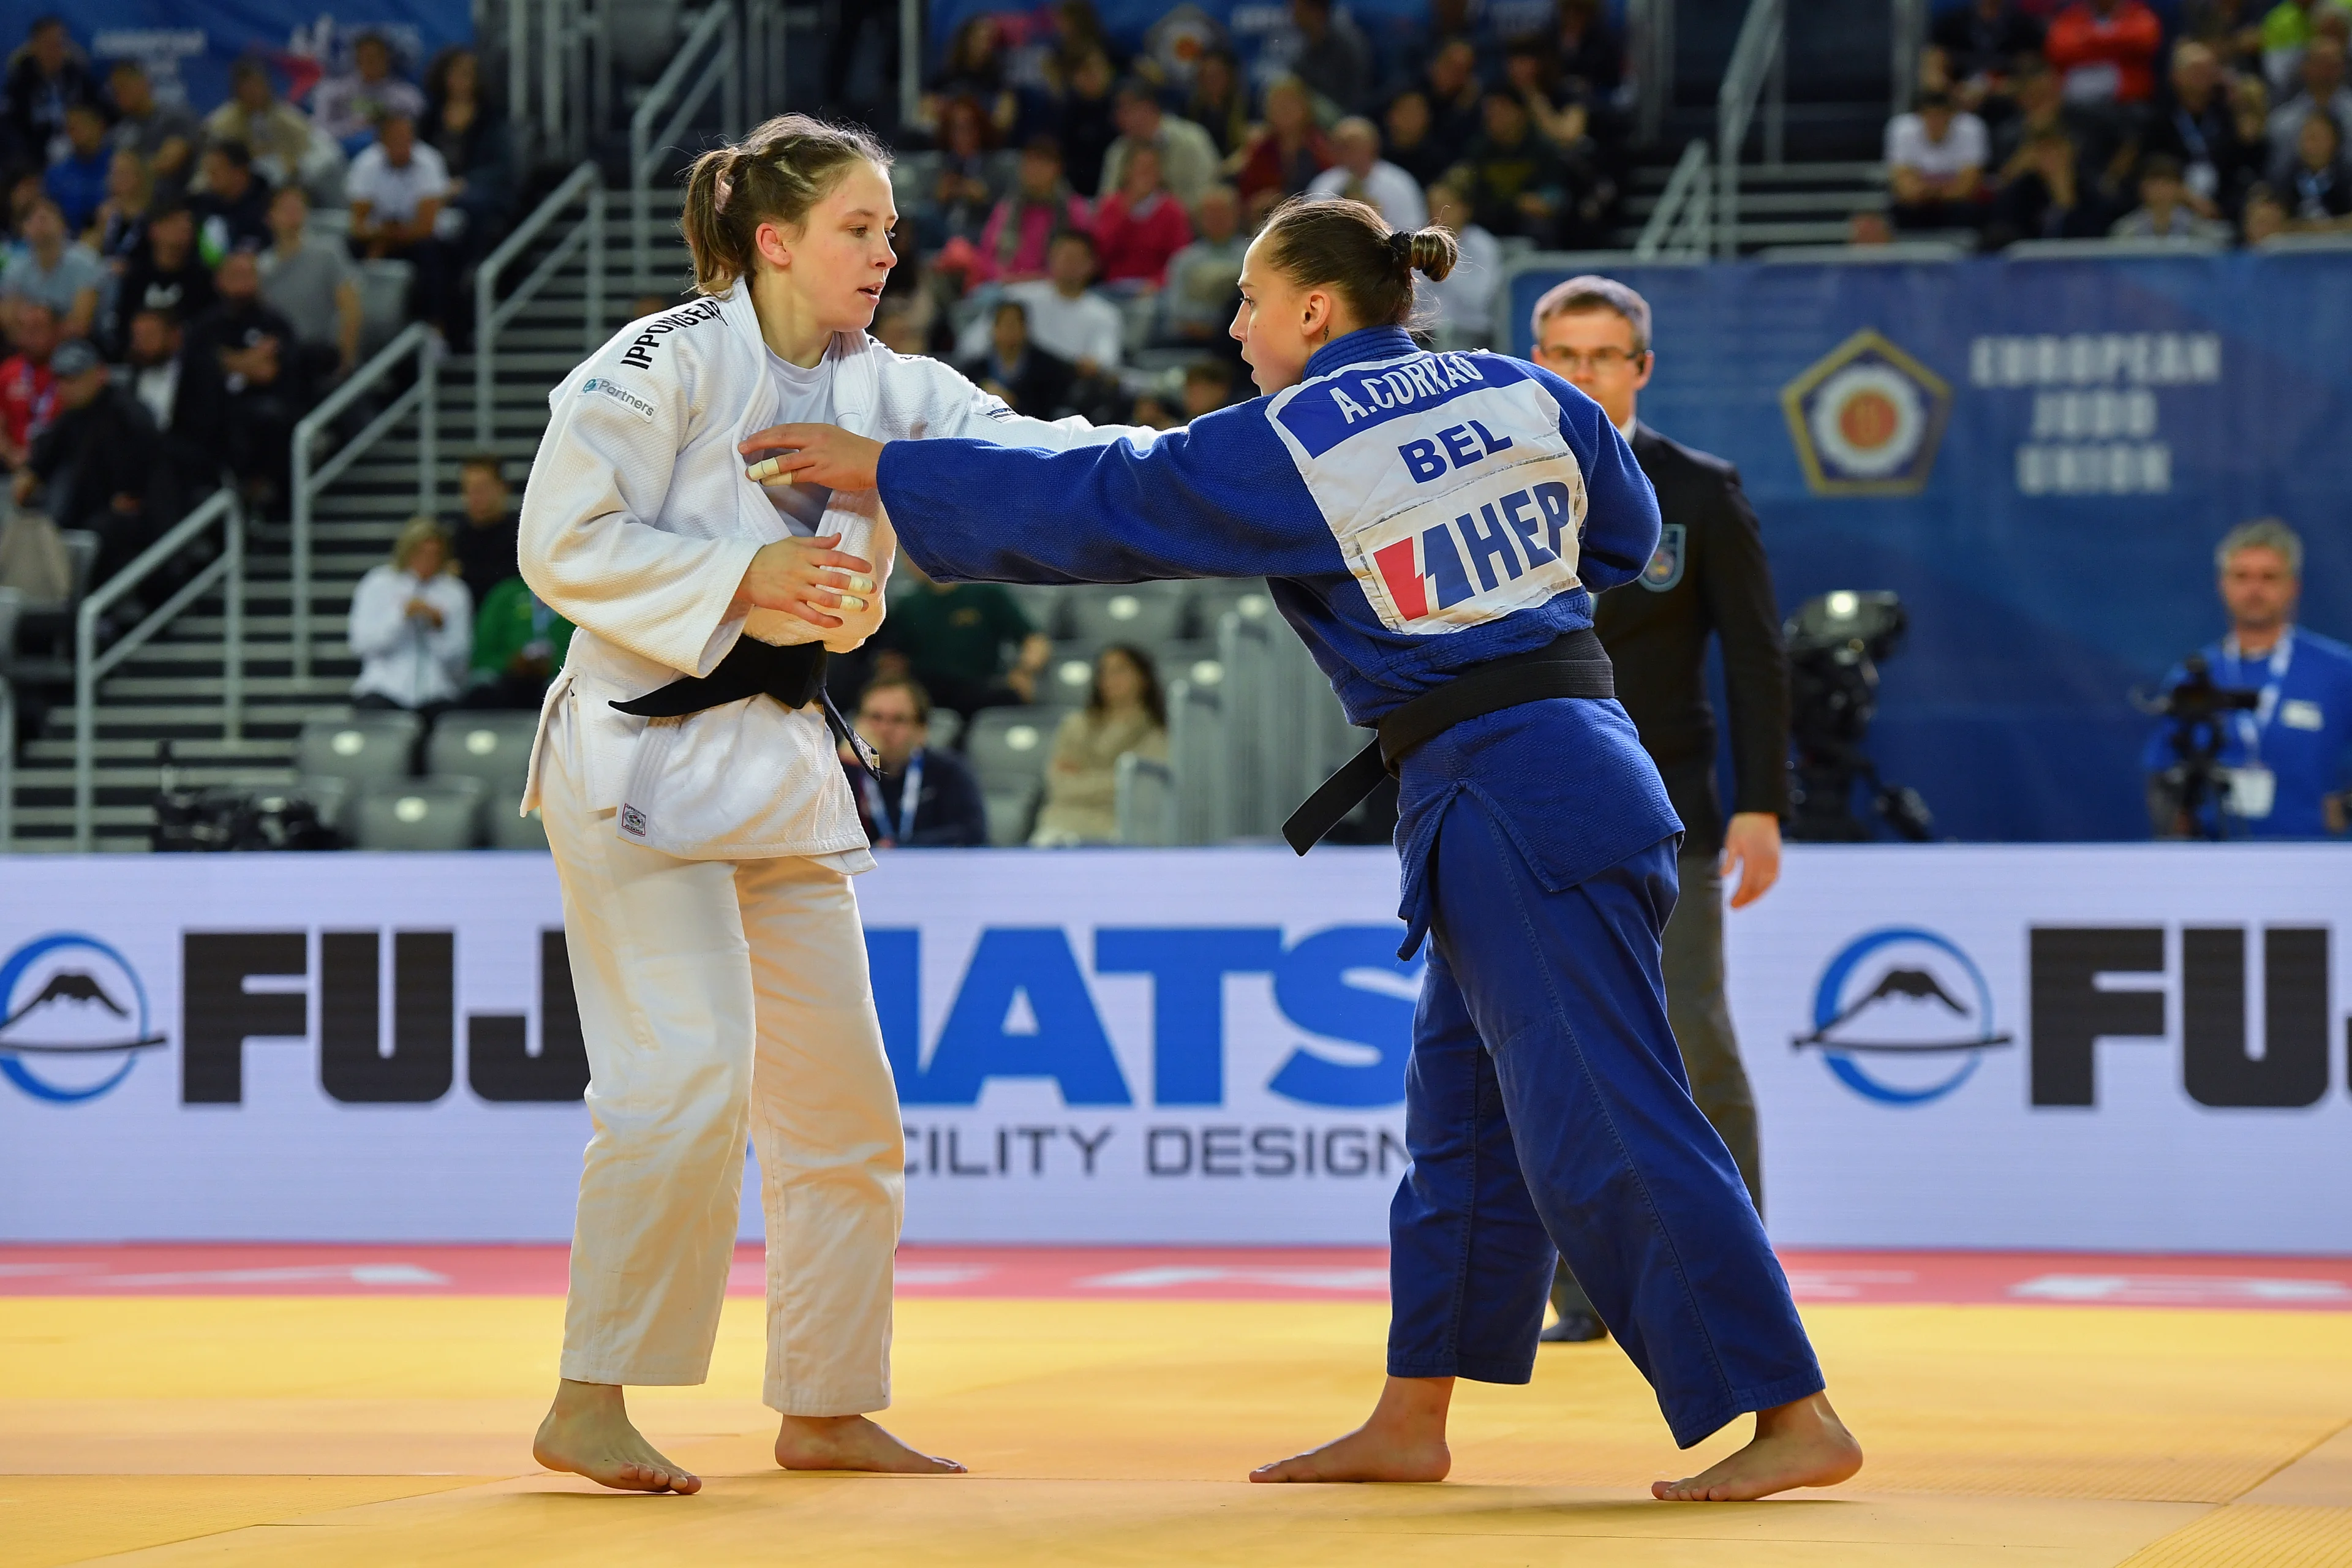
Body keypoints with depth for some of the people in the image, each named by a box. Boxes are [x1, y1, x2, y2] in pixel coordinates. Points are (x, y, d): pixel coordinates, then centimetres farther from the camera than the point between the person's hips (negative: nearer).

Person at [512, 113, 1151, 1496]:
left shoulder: (887, 390, 11)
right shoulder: (672, 362, -10)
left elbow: (1022, 457, -1)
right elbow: (565, 542, -14)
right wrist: (736, 584, -21)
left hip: (781, 761, 8)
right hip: (645, 749, -8)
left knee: (842, 1099, 10)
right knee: (692, 1075, -20)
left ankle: (825, 1409, 21)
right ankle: (588, 1407, -12)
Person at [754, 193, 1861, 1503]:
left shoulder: (1288, 448, -9)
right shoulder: (1521, 396, 10)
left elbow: (1091, 507, -4)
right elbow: (1624, 535, 22)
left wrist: (882, 468, 3)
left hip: (1502, 801, -9)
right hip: (1583, 767, 9)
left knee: (1608, 1126, -9)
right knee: (1460, 1115, 16)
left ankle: (1795, 1418, -10)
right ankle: (1411, 1424, 24)